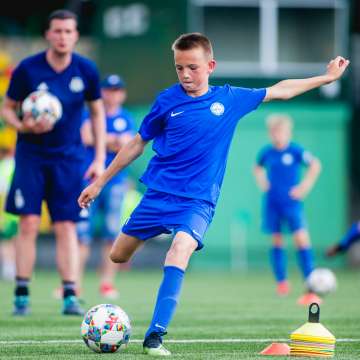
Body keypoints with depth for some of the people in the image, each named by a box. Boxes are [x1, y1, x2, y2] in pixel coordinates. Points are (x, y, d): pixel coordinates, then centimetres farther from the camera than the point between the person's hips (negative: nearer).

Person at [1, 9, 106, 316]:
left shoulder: (86, 70, -3)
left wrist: (100, 158, 5)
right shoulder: (28, 69, -8)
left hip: (69, 157, 1)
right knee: (29, 223, -7)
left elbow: (97, 112, 9)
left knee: (66, 227, -3)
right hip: (31, 155, -1)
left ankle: (70, 296, -3)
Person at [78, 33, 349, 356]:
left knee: (181, 248, -29)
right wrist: (100, 182, 13)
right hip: (159, 192, 2)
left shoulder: (231, 99, 1)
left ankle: (155, 336, -31)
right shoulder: (167, 101, -1)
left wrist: (327, 77, 19)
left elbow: (280, 90, 15)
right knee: (118, 256, 4)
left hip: (198, 200, -2)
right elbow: (138, 143, 10)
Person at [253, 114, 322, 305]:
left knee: (301, 238, -13)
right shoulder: (266, 152, 4)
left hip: (292, 201, -4)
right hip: (272, 203, 4)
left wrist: (305, 185, -7)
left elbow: (315, 164, -1)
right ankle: (281, 281, 23)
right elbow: (258, 167, 24)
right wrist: (262, 182, 8)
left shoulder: (295, 151, -8)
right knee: (276, 240, 8)